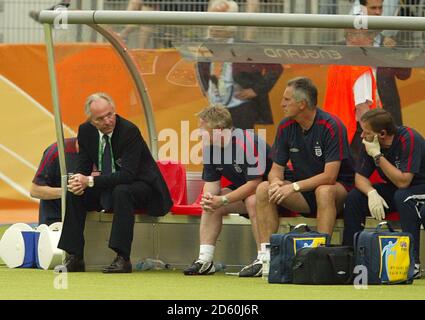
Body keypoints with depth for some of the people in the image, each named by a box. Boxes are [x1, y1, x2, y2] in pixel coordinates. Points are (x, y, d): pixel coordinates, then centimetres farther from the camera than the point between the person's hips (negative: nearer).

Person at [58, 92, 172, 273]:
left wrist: (91, 181, -33)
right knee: (74, 194, -12)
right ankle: (75, 258, -11)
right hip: (109, 189, 6)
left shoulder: (129, 131, -24)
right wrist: (79, 181, -23)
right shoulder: (86, 131, -5)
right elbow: (83, 166, 2)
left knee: (122, 192, -37)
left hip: (141, 186, -6)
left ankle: (122, 258, -37)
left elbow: (127, 174, -30)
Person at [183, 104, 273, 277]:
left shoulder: (248, 143, -28)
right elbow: (211, 183, 1)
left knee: (253, 200, -36)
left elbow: (254, 182, -29)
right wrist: (209, 198, -24)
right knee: (211, 203, -5)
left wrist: (223, 201, -29)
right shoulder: (211, 147, -2)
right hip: (243, 189, 9)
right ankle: (205, 260, -8)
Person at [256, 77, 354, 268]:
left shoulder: (332, 127, -19)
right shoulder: (286, 127, -1)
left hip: (337, 189, -6)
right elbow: (277, 168, 4)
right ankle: (266, 256, -19)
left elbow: (329, 176, -24)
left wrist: (294, 187, -30)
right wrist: (276, 182, -21)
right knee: (264, 189, -16)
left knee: (324, 191, -39)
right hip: (303, 192, 6)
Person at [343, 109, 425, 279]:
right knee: (354, 197, -14)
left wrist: (377, 156, -29)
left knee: (403, 197, -38)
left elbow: (403, 182, -30)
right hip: (392, 191, 6)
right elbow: (360, 176, -4)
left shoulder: (409, 140, -26)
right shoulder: (370, 143, -7)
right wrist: (372, 193, -25)